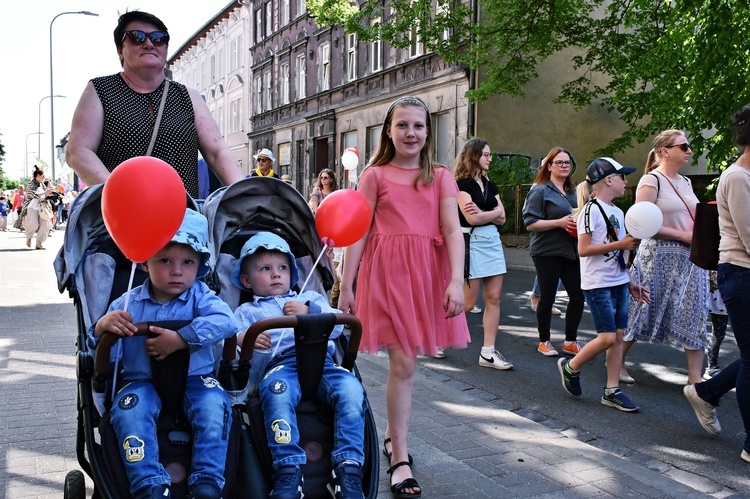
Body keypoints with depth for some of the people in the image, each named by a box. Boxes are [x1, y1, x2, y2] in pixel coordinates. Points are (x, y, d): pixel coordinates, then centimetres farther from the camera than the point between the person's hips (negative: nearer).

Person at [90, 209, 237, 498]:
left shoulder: (199, 296, -1)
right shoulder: (128, 304, 2)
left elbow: (226, 321, -22)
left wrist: (180, 339, -31)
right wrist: (101, 328, -25)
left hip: (195, 380, -1)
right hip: (143, 382, 1)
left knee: (214, 405, -27)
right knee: (129, 409, -28)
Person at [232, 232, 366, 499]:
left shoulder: (311, 298, 34)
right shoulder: (247, 311, 27)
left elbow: (337, 325, 18)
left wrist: (310, 312, 2)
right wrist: (242, 340, -15)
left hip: (321, 360, 2)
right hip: (282, 364, -2)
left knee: (351, 389, -29)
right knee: (276, 391, -37)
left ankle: (348, 469, -28)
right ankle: (288, 470, -35)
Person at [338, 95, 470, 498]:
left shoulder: (441, 177, 9)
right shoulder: (375, 176, 5)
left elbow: (453, 231, -1)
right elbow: (358, 234, 3)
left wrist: (456, 281, -13)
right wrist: (346, 286, -1)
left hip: (428, 273, 2)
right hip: (386, 272, -2)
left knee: (405, 361, 10)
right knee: (402, 363, -5)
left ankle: (392, 434, 33)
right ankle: (399, 458, 5)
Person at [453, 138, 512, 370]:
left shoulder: (490, 185, 15)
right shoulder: (461, 184, -6)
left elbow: (502, 218, 7)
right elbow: (472, 218, -16)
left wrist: (482, 213, -11)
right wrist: (493, 212, -1)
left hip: (492, 241, 7)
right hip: (471, 242, -7)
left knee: (494, 298, 2)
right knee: (468, 302, -5)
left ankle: (488, 352, 6)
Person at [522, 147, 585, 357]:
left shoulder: (572, 192, 14)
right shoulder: (540, 191, -5)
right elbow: (530, 223, -11)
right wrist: (559, 222, -19)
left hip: (571, 251, 6)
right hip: (547, 252, -6)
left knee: (578, 296, 3)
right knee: (547, 297, 4)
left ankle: (570, 341, 18)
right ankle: (544, 341, 19)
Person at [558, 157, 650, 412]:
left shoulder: (617, 212, 14)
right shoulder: (591, 210, -11)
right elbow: (583, 249, -18)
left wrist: (631, 282, 18)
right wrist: (620, 244, -20)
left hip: (618, 283, 8)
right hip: (598, 284, -8)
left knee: (618, 335, 6)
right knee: (607, 337, -9)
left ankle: (612, 391, 13)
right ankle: (570, 367, 13)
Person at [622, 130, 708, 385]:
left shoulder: (685, 182, 15)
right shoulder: (651, 180, -9)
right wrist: (682, 235, -18)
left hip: (690, 257, 7)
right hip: (660, 256, -7)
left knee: (695, 315, 4)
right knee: (643, 311, 3)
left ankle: (696, 377, 10)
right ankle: (618, 362, 21)